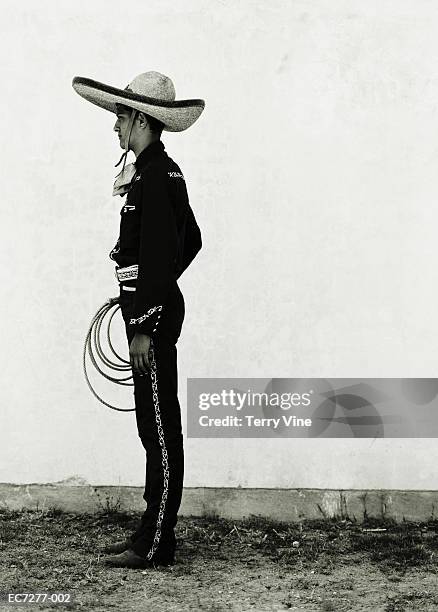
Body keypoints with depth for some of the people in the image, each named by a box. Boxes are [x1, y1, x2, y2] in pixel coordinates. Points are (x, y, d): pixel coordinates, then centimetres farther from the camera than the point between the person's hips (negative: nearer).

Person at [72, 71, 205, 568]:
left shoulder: (153, 176, -15)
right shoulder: (165, 171, 15)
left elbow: (156, 255, -20)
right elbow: (191, 239, 24)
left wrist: (144, 326, -19)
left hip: (151, 313, -10)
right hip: (157, 307, 10)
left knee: (159, 426, -4)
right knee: (155, 424, 13)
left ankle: (155, 546, 3)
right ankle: (153, 531, 22)